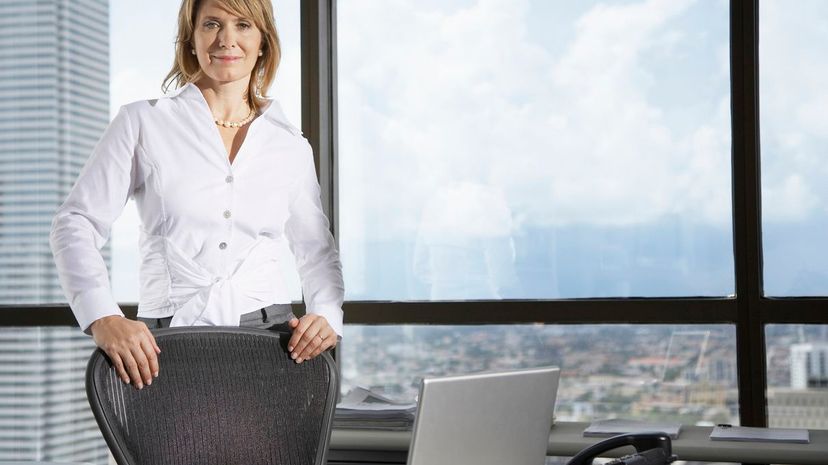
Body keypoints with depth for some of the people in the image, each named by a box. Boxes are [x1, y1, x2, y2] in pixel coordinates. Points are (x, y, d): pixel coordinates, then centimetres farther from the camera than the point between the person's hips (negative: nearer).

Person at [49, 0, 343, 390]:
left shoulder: (291, 147, 11)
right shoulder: (143, 123, 3)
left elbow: (316, 249, 19)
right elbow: (75, 225, -1)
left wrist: (326, 315, -1)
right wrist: (103, 318, -16)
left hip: (269, 338, 2)